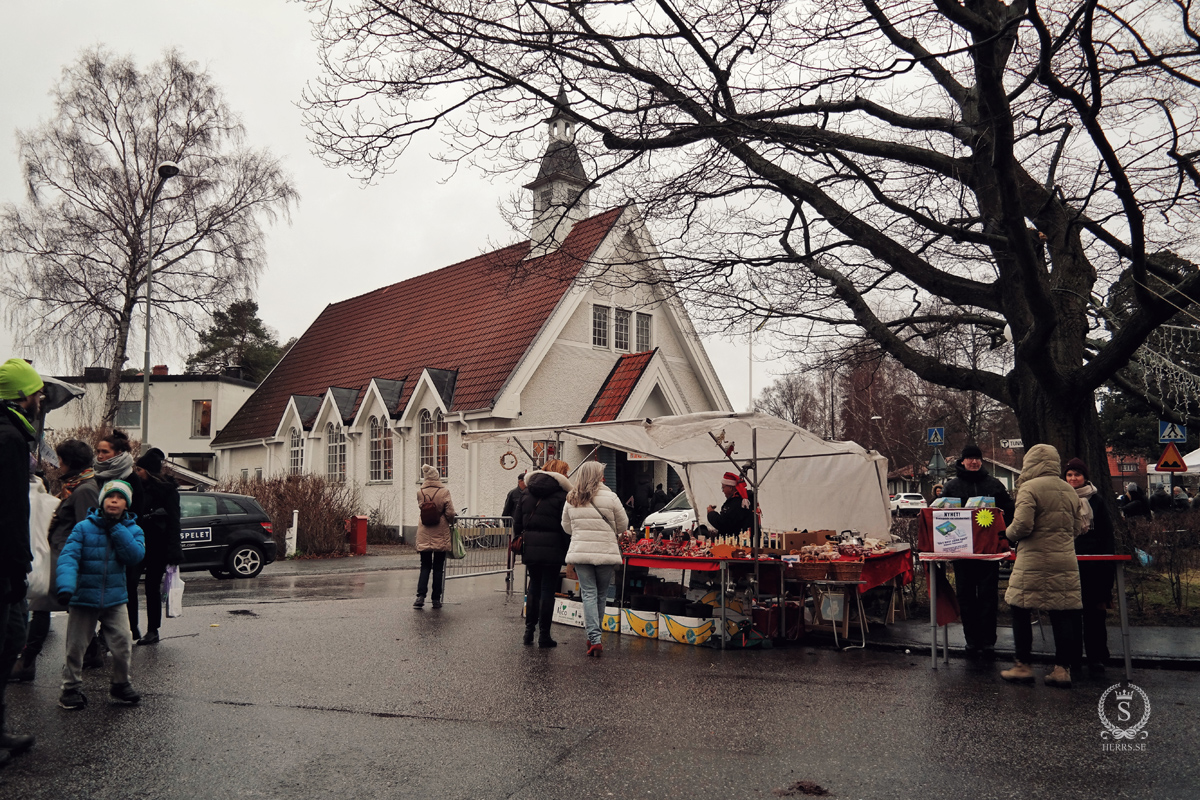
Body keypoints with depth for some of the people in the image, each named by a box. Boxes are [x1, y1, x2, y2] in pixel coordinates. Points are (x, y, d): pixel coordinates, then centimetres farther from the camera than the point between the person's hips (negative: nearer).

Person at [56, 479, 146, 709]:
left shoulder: (133, 530, 1)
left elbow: (136, 556, -14)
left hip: (115, 599, 1)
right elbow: (68, 556, -16)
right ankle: (71, 688, 25)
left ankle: (120, 685, 20)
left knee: (123, 644, 0)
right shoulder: (84, 528, -6)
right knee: (75, 647, 7)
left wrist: (116, 529, -17)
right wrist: (66, 586, -31)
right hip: (84, 599, -1)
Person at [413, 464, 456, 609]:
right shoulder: (444, 491, -9)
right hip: (440, 535, -2)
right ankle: (436, 599, 9)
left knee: (425, 566, 10)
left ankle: (420, 596, -4)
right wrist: (452, 521, 12)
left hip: (424, 534, 2)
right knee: (438, 567, 6)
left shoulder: (420, 492, -1)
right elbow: (450, 513, -9)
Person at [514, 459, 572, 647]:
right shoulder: (561, 494, -7)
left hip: (530, 547, 5)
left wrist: (520, 541, 20)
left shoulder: (527, 492, 10)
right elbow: (565, 525, -11)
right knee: (548, 589, 2)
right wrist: (568, 551, -4)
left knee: (533, 587, 16)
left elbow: (517, 522, 11)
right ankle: (544, 635, 5)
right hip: (552, 549, -5)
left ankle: (529, 630, 17)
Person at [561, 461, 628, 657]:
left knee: (589, 595, 4)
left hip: (580, 552, 2)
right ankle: (594, 637, 23)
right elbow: (622, 525, 3)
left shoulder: (571, 499, 3)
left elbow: (567, 527, 13)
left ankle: (594, 639, -5)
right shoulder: (610, 497, -7)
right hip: (605, 552, -2)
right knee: (601, 595, 13)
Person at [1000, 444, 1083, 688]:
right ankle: (1062, 668, 10)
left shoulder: (1029, 488, -9)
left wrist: (1010, 533, 3)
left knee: (1021, 611, 5)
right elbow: (1077, 528, 18)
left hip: (1034, 564, -6)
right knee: (1063, 614, 7)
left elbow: (1022, 526, -17)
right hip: (1065, 563, 6)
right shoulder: (1070, 490, 11)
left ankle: (1023, 665, 10)